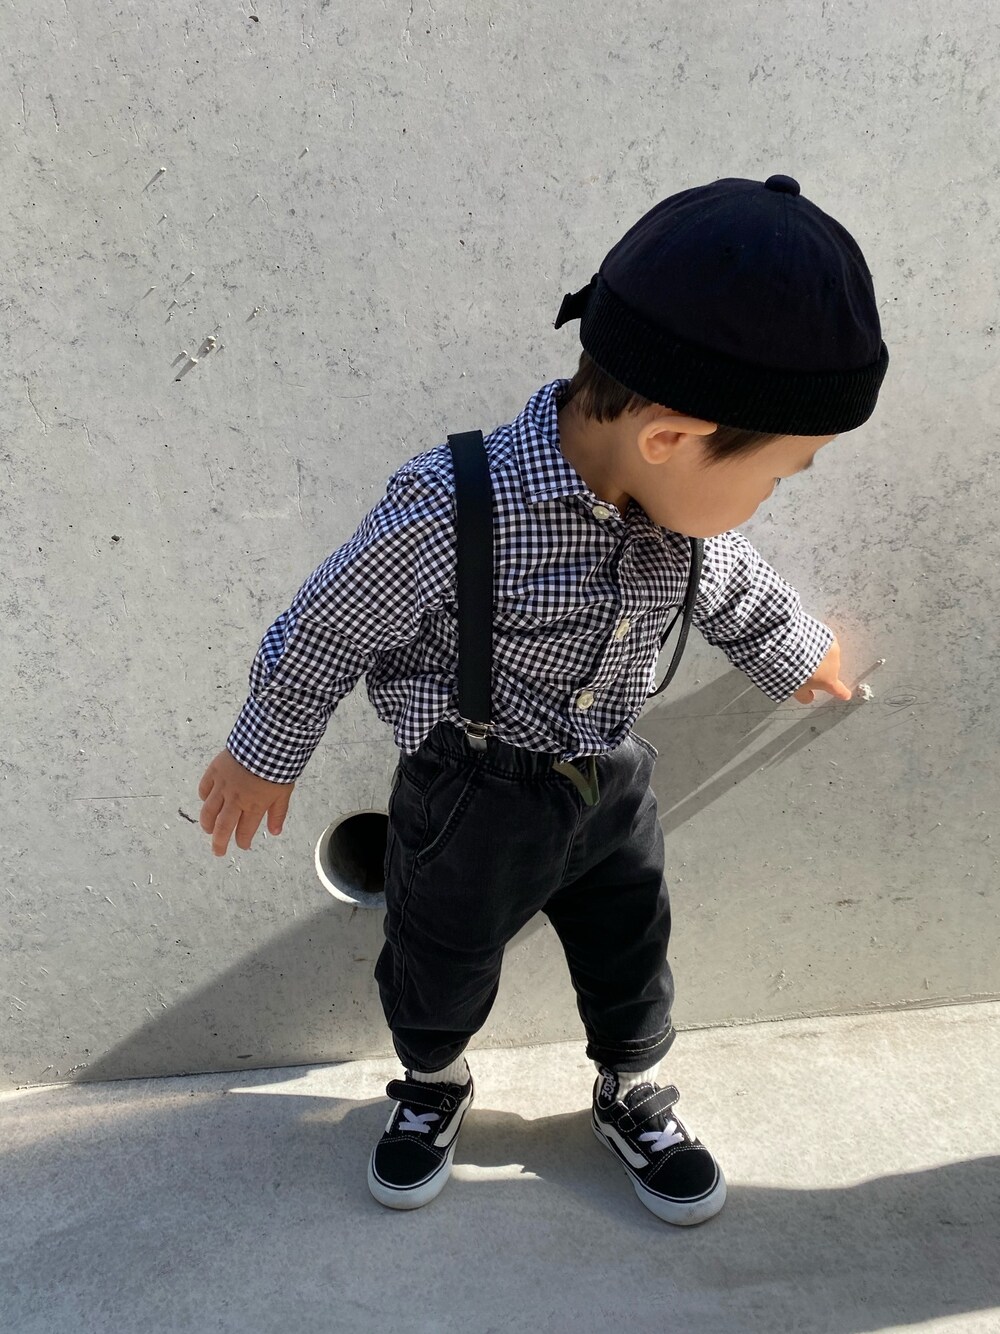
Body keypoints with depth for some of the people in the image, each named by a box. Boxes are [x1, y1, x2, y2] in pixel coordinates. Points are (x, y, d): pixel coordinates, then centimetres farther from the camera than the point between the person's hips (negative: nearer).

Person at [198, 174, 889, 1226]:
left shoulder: (681, 500, -13)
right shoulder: (450, 514, -33)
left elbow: (733, 587, 10)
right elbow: (325, 631, -18)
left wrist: (795, 657, 28)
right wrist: (263, 757, -3)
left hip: (612, 785, 5)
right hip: (470, 806, -4)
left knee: (630, 963, 23)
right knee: (441, 972, 22)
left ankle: (631, 1099, 54)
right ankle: (433, 1086, 55)